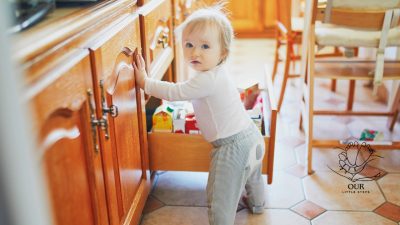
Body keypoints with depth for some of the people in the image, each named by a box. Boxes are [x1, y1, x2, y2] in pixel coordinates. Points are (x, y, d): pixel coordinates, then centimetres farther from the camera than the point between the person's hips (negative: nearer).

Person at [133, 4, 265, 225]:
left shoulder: (207, 80, -28)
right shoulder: (215, 72, 3)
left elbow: (174, 92, -25)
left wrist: (144, 82, -17)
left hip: (232, 145, -11)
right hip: (250, 135, 11)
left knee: (220, 201, 1)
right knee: (251, 174, 37)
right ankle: (256, 204, 64)